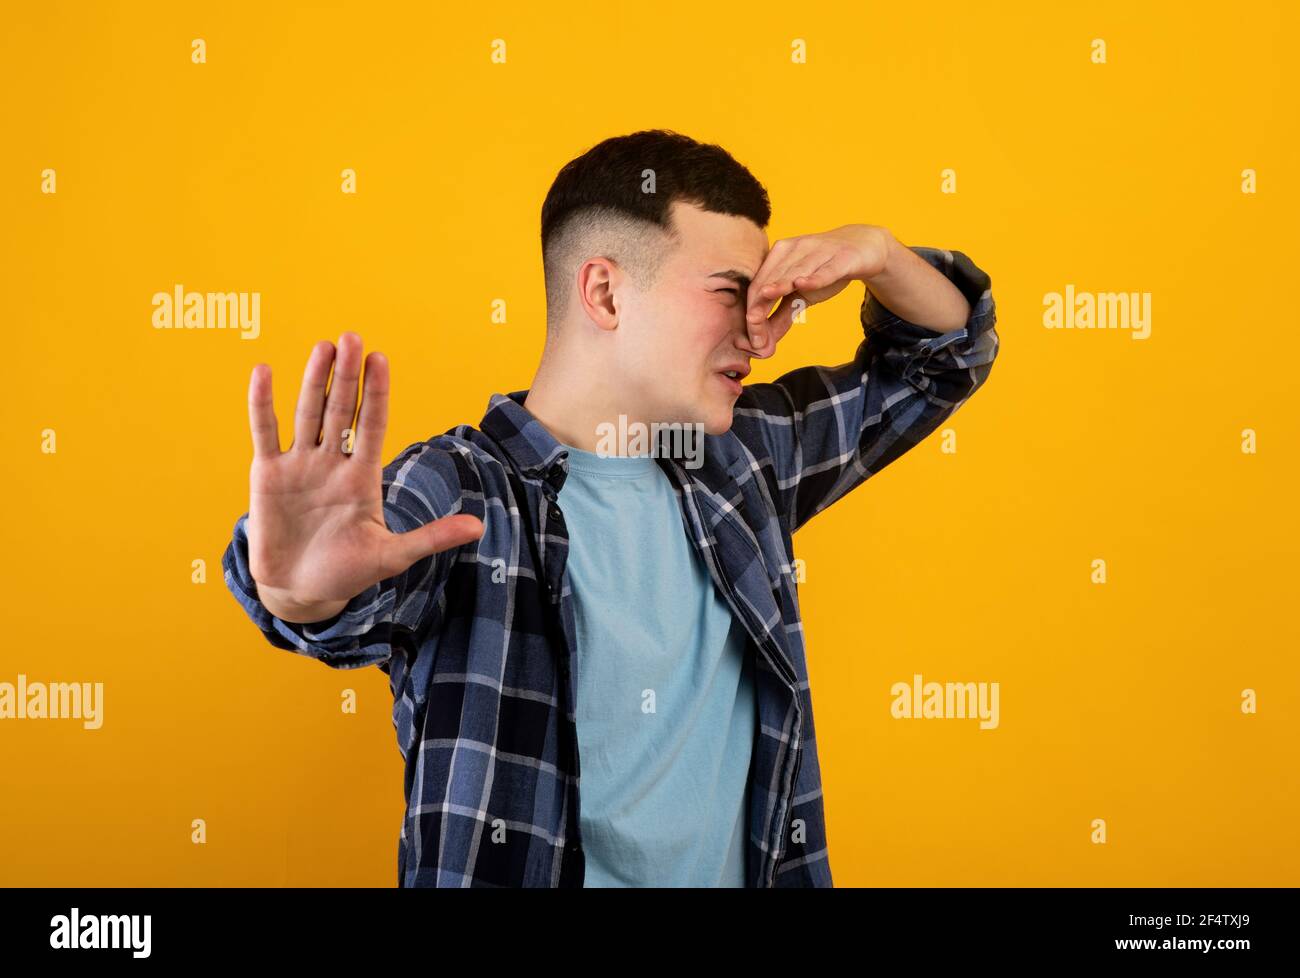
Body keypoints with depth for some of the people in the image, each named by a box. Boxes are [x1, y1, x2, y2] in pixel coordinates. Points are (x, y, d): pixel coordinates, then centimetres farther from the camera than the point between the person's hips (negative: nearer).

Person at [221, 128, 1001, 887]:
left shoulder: (742, 460, 3)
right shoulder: (456, 495, -15)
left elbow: (941, 359, 14)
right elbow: (364, 605, -36)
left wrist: (876, 253, -5)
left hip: (739, 868, 5)